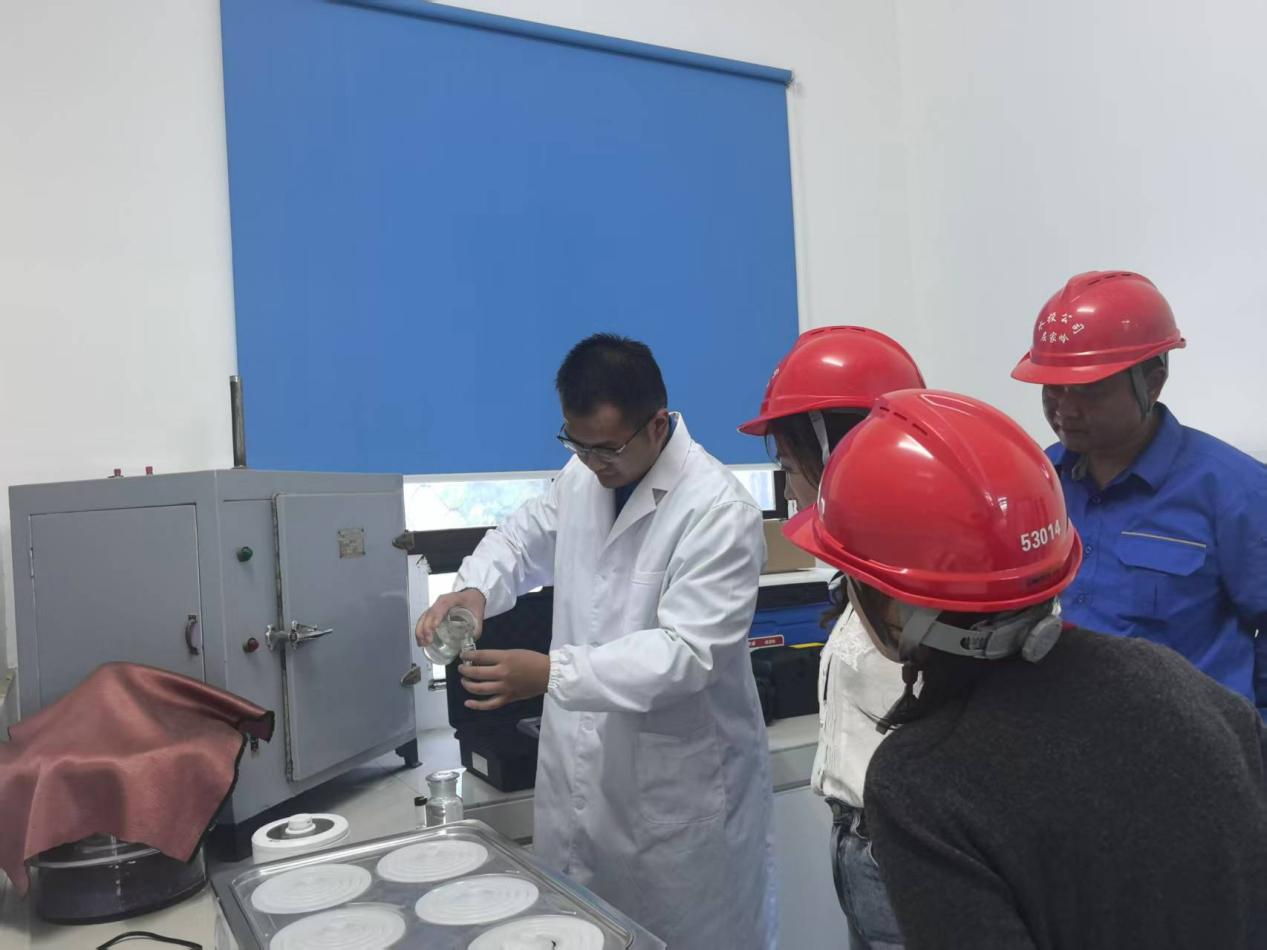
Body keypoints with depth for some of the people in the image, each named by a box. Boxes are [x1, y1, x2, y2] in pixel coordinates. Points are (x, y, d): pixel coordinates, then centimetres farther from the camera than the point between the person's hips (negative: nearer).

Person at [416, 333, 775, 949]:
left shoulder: (719, 512, -20)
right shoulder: (582, 477, 2)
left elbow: (684, 652, -25)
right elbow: (525, 538, 17)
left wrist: (551, 675, -31)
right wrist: (475, 587, -5)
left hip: (677, 788, -6)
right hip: (580, 767, 6)